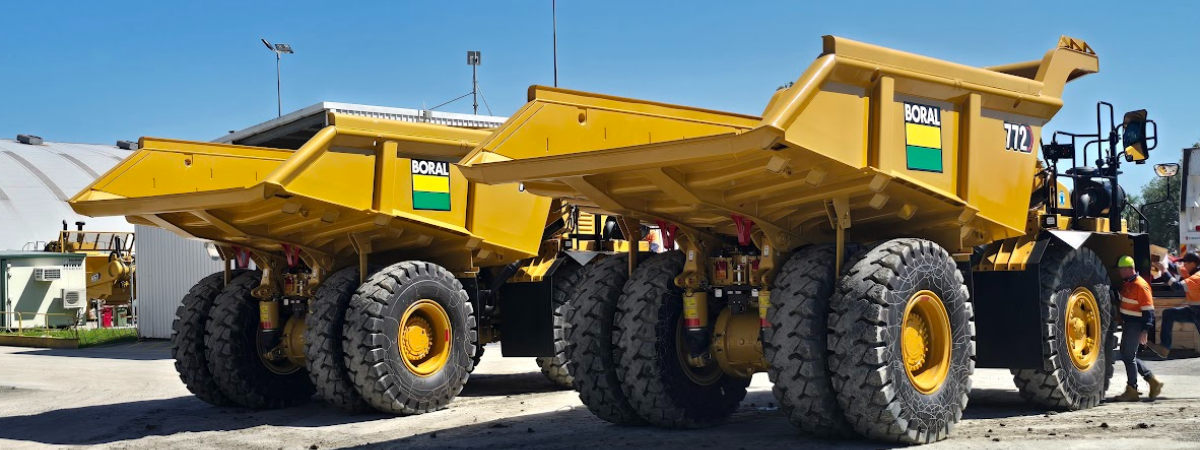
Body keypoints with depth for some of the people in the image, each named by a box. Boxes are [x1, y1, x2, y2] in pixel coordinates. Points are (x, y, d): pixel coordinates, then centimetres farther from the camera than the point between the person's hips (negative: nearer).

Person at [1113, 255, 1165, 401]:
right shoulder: (1126, 283, 10)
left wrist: (1145, 330, -23)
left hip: (1135, 325, -10)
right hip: (1127, 324, 10)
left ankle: (1132, 391, 2)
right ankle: (1152, 380, 22)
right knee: (1126, 355, 14)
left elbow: (1148, 309, -20)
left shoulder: (1140, 285, -18)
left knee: (1129, 356, -5)